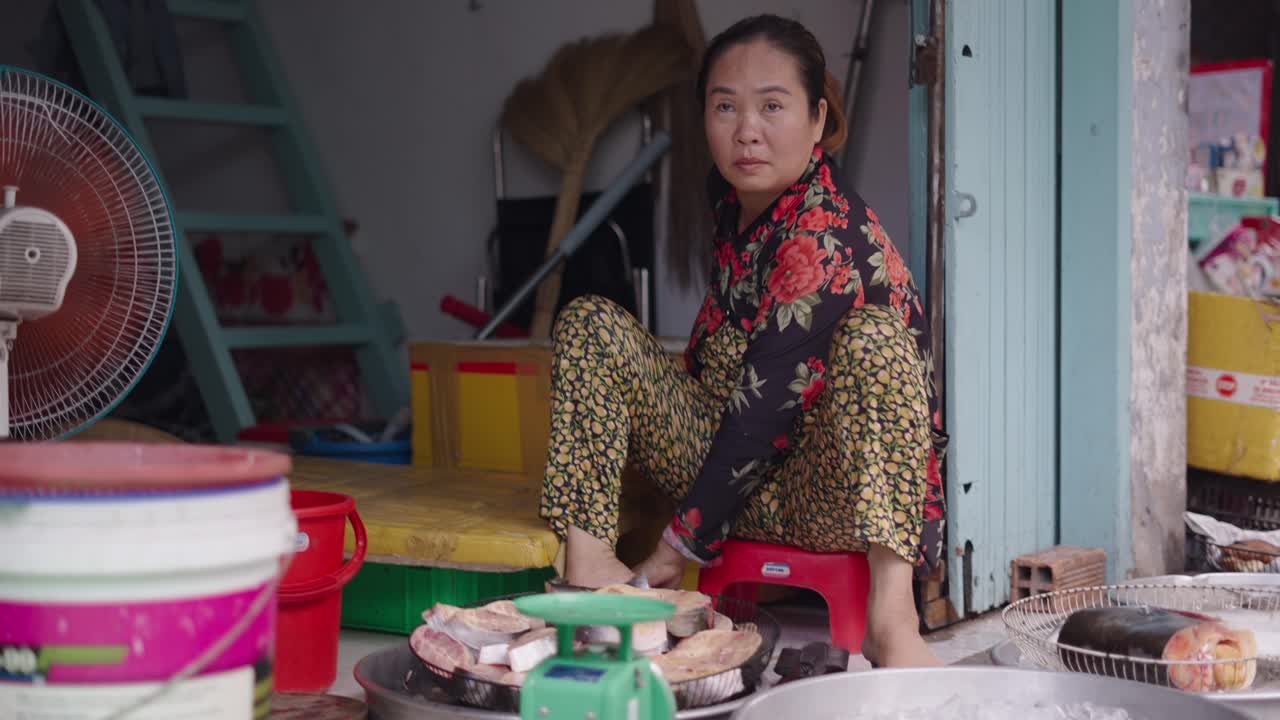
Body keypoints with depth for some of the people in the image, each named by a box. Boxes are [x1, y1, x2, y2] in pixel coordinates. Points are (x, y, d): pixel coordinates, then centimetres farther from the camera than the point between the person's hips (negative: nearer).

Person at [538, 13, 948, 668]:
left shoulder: (827, 238, -23)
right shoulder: (734, 198, 2)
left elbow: (765, 410, -24)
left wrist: (683, 541, -18)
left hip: (829, 491, -8)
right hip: (726, 451, 8)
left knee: (872, 341, -35)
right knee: (590, 324, -4)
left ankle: (891, 612, -42)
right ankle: (587, 559, -18)